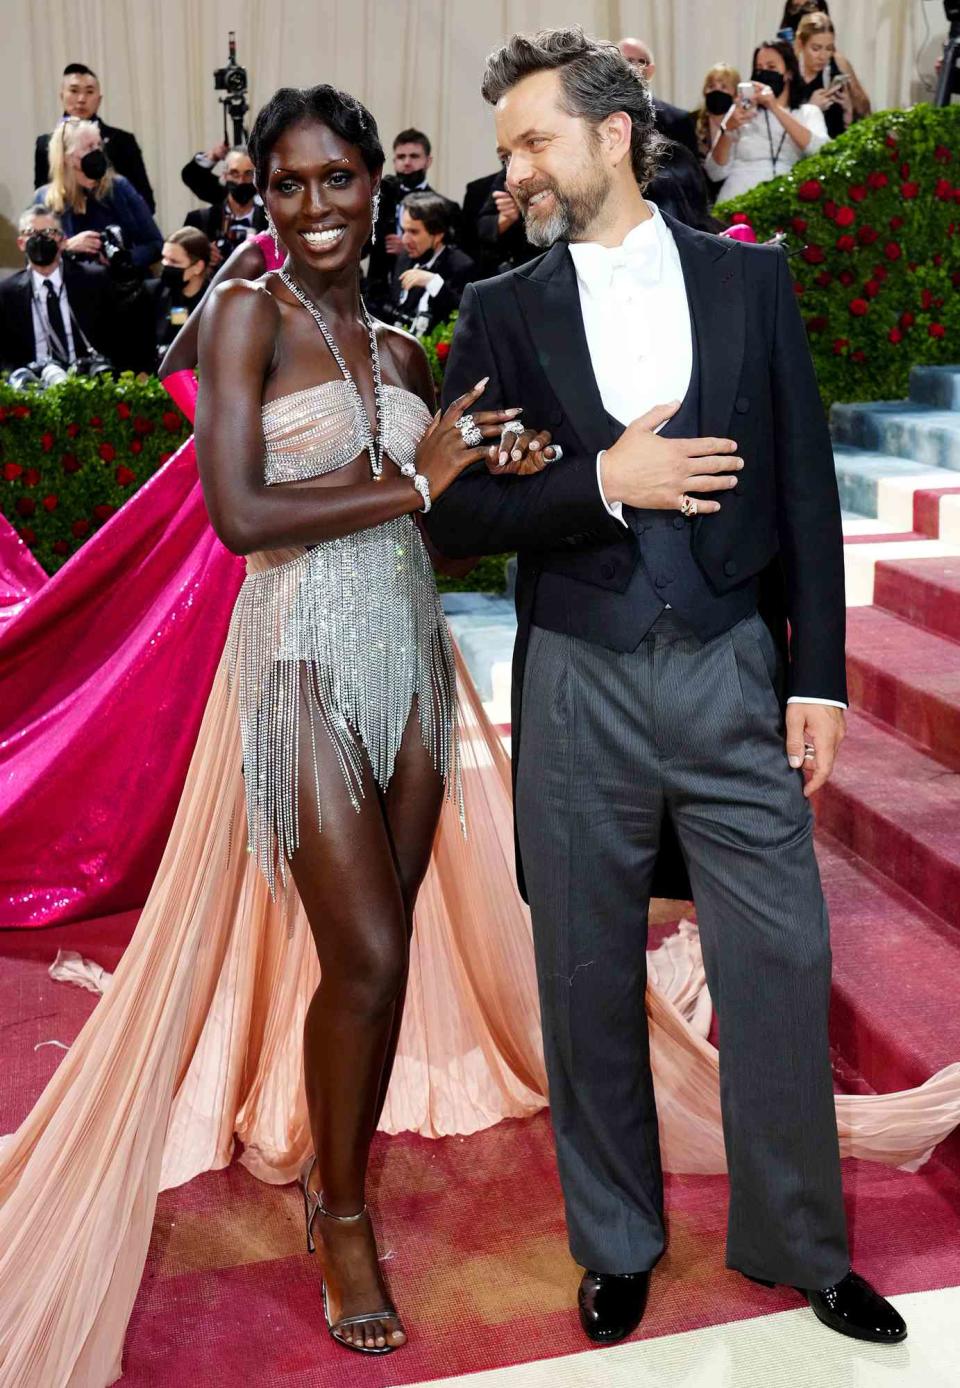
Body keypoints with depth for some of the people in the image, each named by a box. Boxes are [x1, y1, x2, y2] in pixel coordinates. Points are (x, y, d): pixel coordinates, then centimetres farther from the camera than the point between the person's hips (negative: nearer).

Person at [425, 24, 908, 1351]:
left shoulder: (751, 279, 5)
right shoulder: (502, 312, 4)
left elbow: (805, 488, 3)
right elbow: (456, 513, -1)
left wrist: (818, 675, 0)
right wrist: (602, 479, -16)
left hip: (734, 673, 0)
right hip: (579, 688, 0)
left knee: (782, 966, 5)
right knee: (589, 983, 10)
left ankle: (796, 1240, 28)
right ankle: (616, 1242, 32)